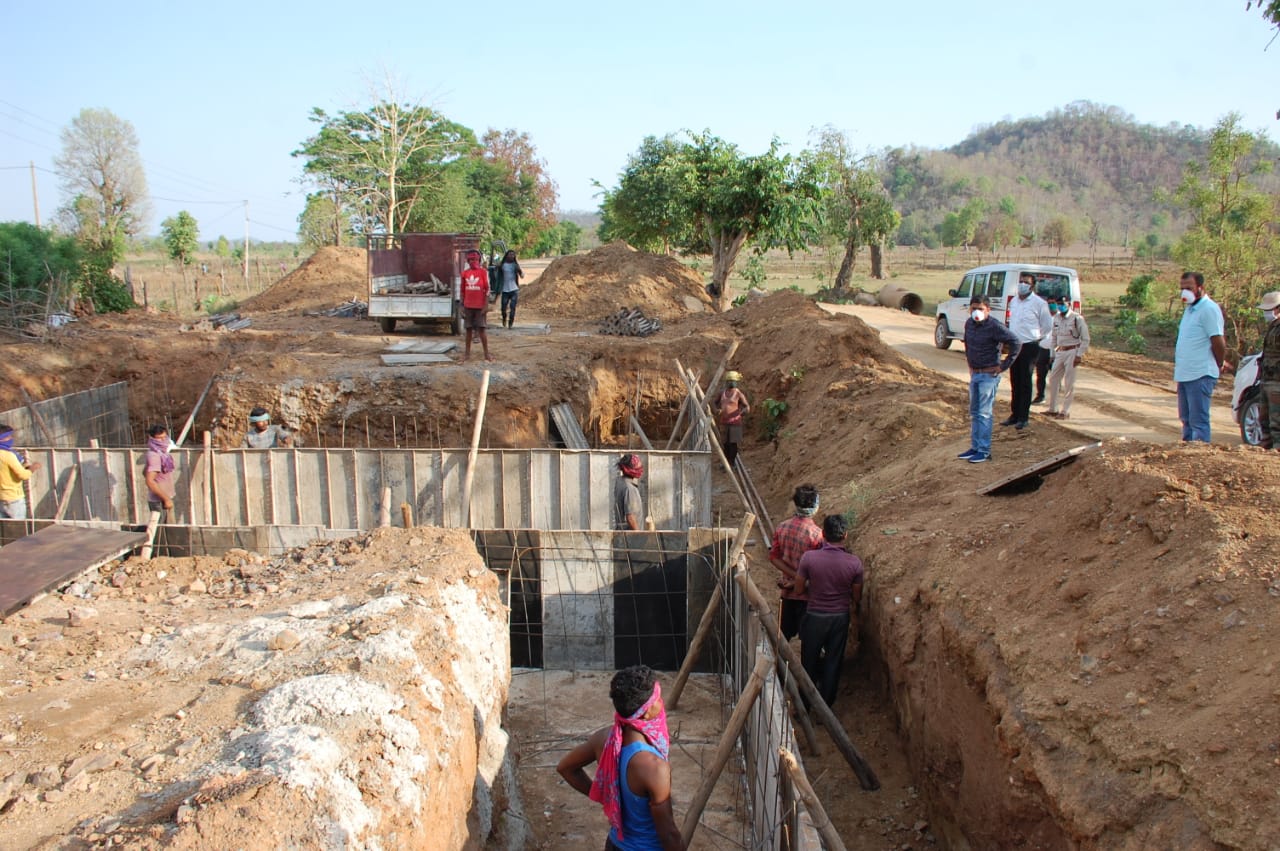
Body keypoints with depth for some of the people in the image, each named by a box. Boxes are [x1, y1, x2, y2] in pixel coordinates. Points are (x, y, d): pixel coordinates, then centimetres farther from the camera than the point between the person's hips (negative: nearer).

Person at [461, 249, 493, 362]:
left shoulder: (483, 272, -4)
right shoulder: (465, 273, 6)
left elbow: (487, 290, -5)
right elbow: (463, 290, 10)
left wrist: (486, 306, -10)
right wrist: (462, 306, 7)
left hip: (480, 306, -3)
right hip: (468, 306, 3)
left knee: (482, 329, -1)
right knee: (469, 329, 8)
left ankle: (486, 353, 4)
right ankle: (467, 353, 15)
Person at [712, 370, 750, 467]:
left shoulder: (739, 394, -7)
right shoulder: (722, 392, 10)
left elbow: (747, 406, -16)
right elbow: (715, 402, 24)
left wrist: (744, 411, -37)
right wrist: (717, 409, 4)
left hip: (735, 422, -5)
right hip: (724, 422, 5)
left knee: (733, 443, -4)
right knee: (725, 443, 10)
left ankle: (731, 464, 1)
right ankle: (726, 462, 20)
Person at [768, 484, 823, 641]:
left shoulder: (782, 527, -4)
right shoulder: (816, 534, -22)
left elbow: (774, 558, -1)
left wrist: (794, 575, -6)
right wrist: (799, 581, -8)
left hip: (787, 592, 5)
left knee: (783, 634, 18)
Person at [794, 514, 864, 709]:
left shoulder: (809, 558, -19)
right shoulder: (854, 563, -16)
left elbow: (800, 588, -6)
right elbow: (857, 597, -3)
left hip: (815, 617, -1)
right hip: (840, 618, 1)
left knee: (809, 663, 17)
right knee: (833, 663, 17)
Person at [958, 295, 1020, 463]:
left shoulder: (994, 326, -17)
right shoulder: (969, 323, 5)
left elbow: (1015, 343, -17)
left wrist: (1004, 365, -15)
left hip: (989, 375, -8)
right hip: (974, 373, 8)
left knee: (984, 413, -6)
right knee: (974, 412, 13)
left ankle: (984, 451, 0)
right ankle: (974, 447, 21)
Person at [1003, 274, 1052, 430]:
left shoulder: (1039, 303, -9)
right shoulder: (1013, 301, 10)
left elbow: (1048, 326, -3)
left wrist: (1037, 338, 2)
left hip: (1029, 347, -6)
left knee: (1025, 383, -3)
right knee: (1015, 382, 11)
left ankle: (1023, 418, 1)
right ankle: (1014, 415, 19)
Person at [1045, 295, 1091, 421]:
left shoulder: (1077, 319, -10)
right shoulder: (1056, 319, 9)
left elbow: (1085, 339, -8)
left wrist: (1079, 355, -13)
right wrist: (1052, 353, 13)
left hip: (1072, 352, -6)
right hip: (1059, 352, 7)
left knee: (1068, 383, -3)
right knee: (1053, 379, 8)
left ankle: (1065, 411, 4)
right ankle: (1052, 409, 19)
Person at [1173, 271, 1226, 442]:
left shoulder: (1209, 309, -13)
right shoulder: (1189, 308, 16)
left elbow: (1219, 342, -16)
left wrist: (1219, 366, -3)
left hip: (1200, 375, -9)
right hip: (1184, 375, 9)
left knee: (1198, 421, -6)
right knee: (1186, 420, 15)